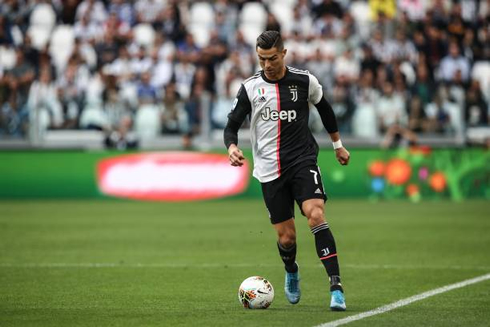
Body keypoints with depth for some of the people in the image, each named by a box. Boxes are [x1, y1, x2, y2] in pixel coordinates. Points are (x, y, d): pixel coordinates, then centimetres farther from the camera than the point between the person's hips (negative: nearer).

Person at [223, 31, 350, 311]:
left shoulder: (304, 81, -1)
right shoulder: (250, 87, 0)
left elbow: (324, 107, 18)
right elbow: (232, 126, 4)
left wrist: (338, 144, 26)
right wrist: (232, 147, -18)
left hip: (303, 160, -1)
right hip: (270, 169, 1)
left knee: (316, 215, -25)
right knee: (286, 237, 2)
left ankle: (336, 288, -26)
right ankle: (292, 273, 40)